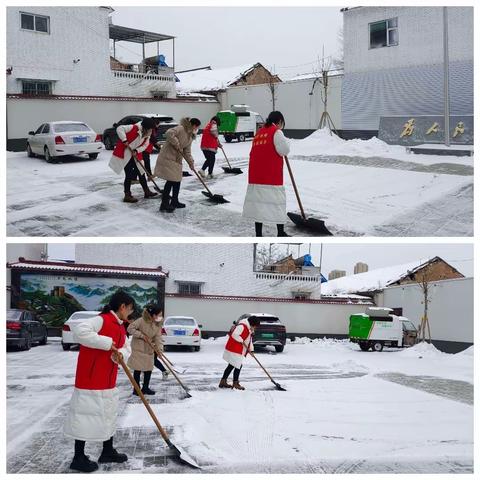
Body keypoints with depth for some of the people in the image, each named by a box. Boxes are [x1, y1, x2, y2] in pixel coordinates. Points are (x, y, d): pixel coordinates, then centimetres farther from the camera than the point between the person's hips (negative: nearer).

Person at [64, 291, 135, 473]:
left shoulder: (120, 327, 12)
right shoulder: (101, 320, -18)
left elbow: (126, 348, 12)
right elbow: (80, 330, -34)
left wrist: (120, 354, -13)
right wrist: (107, 343, -31)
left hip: (108, 381, 10)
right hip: (90, 381, -10)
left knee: (108, 414, 19)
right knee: (86, 416, -2)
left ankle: (108, 452, 33)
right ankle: (78, 458, 8)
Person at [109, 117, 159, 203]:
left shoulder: (147, 135, 0)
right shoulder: (134, 128, -23)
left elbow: (144, 145, 1)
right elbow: (120, 129, -26)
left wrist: (137, 151, -17)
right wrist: (124, 140, -33)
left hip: (135, 156, 8)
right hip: (124, 155, -8)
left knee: (141, 172, 13)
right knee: (129, 175, -8)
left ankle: (146, 191, 27)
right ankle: (127, 195, -1)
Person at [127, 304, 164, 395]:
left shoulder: (158, 324, -2)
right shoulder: (142, 320, -21)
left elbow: (158, 337, -5)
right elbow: (130, 328, -20)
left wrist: (159, 349, -18)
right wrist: (141, 335, -23)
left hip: (149, 349, 6)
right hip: (138, 348, -6)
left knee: (149, 369, 8)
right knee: (138, 369, -3)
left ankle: (145, 388, 21)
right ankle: (136, 389, 6)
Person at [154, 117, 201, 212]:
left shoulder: (190, 137, 14)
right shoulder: (180, 129, -14)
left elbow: (187, 151, 14)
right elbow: (169, 133, -30)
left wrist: (191, 162, 1)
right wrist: (177, 144, -23)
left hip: (177, 160, 10)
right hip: (167, 158, -10)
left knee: (177, 180, 13)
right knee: (171, 181, -11)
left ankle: (174, 202, 27)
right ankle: (164, 204, -6)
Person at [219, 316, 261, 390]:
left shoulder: (249, 329, 15)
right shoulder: (242, 326, -19)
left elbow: (249, 341, 20)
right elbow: (235, 335, -32)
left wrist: (251, 349, 7)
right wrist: (242, 341, -22)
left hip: (238, 351, 11)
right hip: (234, 350, -11)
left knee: (231, 365, 15)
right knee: (238, 366, -6)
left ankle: (223, 382, 23)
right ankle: (235, 384, 4)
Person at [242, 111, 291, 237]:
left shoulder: (259, 133, 16)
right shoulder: (276, 132, -6)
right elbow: (284, 150, -8)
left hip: (255, 176, 7)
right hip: (272, 176, -7)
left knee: (259, 203, 7)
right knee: (277, 202, 3)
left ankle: (258, 234, 7)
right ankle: (281, 233, 9)